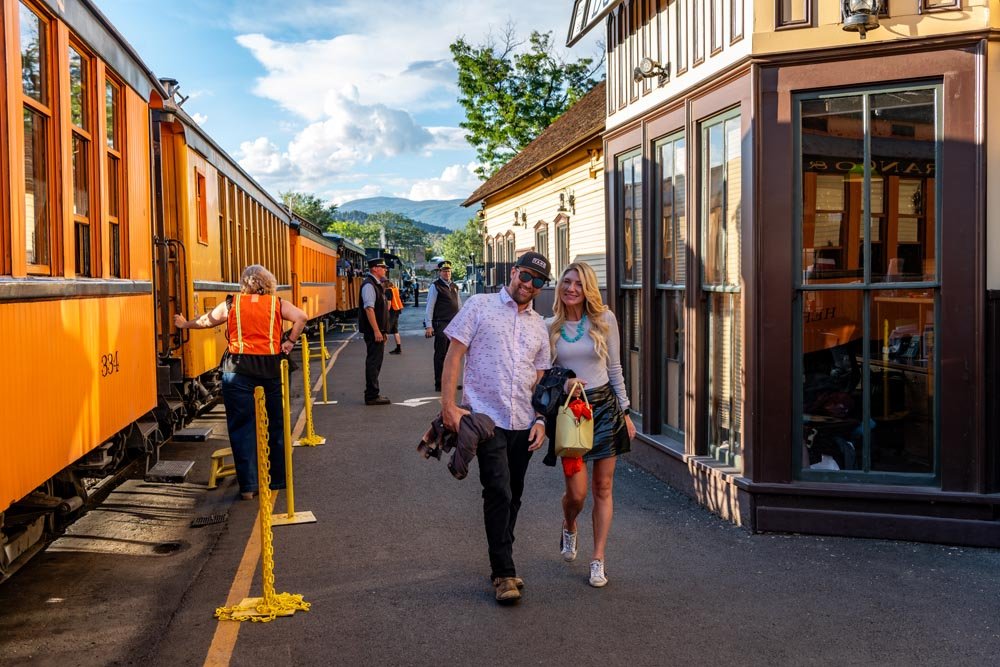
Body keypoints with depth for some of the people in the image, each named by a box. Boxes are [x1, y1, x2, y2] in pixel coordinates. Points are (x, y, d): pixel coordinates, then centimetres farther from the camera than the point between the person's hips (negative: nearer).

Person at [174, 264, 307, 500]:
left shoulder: (231, 304, 8)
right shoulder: (278, 304, 6)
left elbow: (206, 321, 19)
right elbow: (301, 317, -8)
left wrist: (185, 324, 37)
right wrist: (290, 342, 2)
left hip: (238, 369, -1)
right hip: (271, 367, 1)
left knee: (242, 427, 4)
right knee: (276, 425, 14)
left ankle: (248, 485, 3)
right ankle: (279, 479, 23)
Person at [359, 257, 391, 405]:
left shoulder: (376, 284, 16)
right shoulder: (369, 285, -15)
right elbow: (369, 308, -22)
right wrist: (376, 331, -24)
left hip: (378, 330, 10)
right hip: (373, 331, -10)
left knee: (375, 362, 14)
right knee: (373, 362, -6)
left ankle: (373, 394, 22)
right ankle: (371, 396, -1)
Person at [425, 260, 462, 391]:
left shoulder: (454, 287, 16)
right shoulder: (435, 286, -5)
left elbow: (459, 305, 22)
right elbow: (429, 307, -8)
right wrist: (429, 326, -14)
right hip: (440, 324, -7)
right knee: (440, 354, -4)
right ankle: (439, 384, 2)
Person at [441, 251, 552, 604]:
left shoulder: (539, 326, 14)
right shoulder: (480, 306, 0)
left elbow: (540, 378, 17)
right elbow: (453, 356, -4)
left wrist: (540, 420, 5)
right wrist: (448, 405, -12)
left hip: (523, 424, 5)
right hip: (487, 417, -5)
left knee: (512, 496, 12)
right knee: (499, 492, -10)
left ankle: (501, 563, 27)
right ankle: (504, 573, 0)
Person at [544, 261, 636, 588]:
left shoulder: (604, 320, -1)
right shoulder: (549, 326, 0)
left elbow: (615, 369, 6)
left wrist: (625, 412, 6)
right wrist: (561, 385, -15)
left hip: (604, 407, 0)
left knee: (603, 488, 5)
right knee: (576, 492, -3)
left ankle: (598, 560, 16)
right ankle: (569, 527, 33)